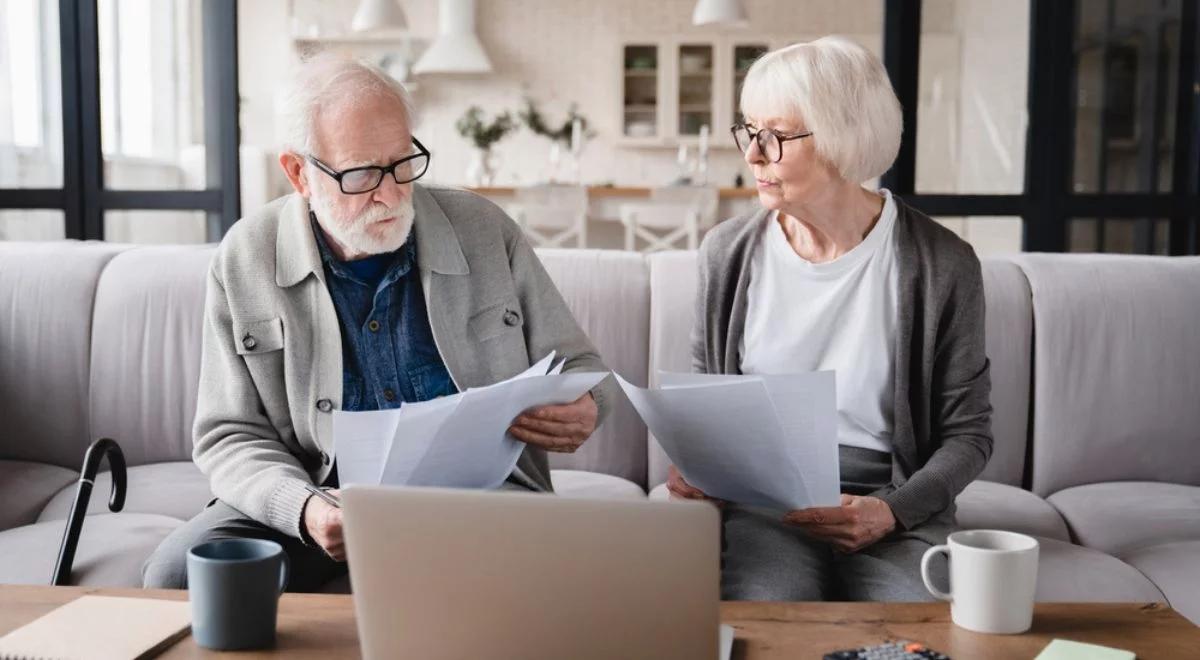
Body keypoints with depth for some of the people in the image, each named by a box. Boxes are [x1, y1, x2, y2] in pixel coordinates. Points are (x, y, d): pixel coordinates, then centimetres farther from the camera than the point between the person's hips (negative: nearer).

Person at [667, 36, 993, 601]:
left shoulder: (943, 266, -6)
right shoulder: (728, 252, 2)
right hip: (759, 501, 1)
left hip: (893, 506, 0)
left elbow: (967, 432, 1)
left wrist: (893, 511, -15)